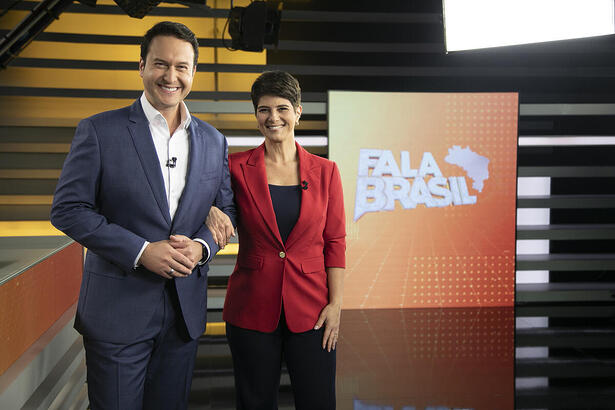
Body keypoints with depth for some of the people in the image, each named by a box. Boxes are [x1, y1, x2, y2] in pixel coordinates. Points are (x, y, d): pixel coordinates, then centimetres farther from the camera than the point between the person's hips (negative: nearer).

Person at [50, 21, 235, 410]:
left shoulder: (213, 141, 7)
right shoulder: (99, 131, -6)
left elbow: (226, 209, 13)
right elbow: (68, 209, -9)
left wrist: (202, 246, -10)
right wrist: (141, 251, -17)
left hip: (186, 309, 4)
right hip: (117, 308, -3)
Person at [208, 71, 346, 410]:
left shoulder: (325, 171, 3)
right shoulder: (237, 167, 0)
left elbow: (335, 242, 4)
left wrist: (335, 304, -2)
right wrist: (211, 211, -15)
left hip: (310, 310, 1)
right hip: (252, 308, 0)